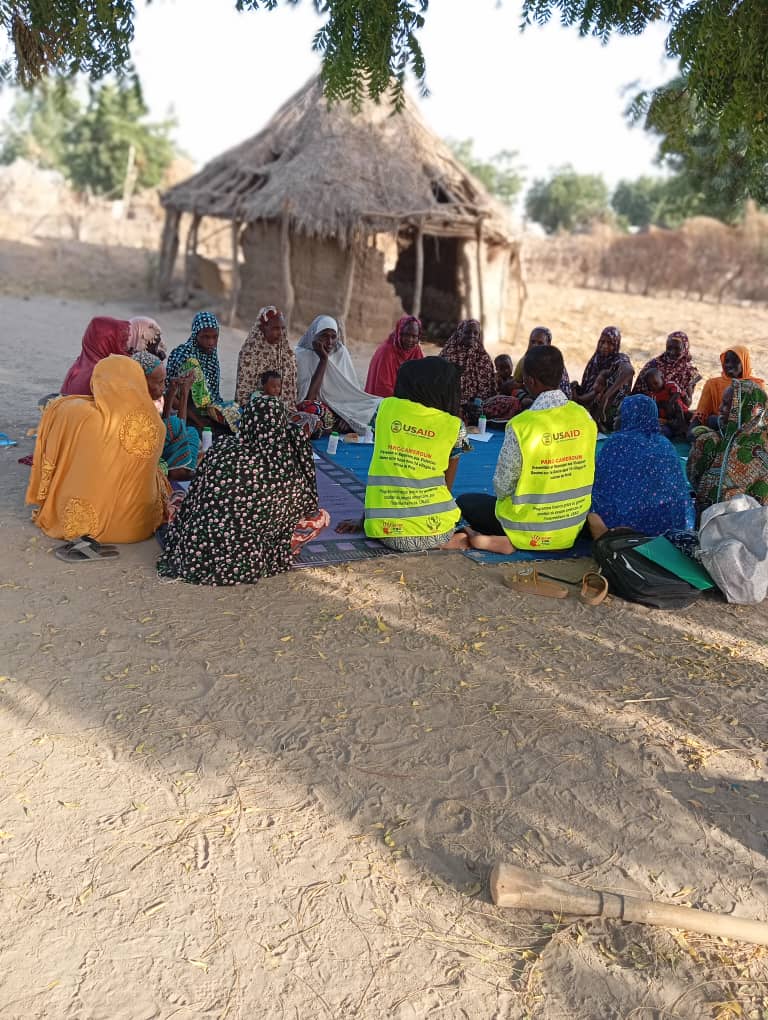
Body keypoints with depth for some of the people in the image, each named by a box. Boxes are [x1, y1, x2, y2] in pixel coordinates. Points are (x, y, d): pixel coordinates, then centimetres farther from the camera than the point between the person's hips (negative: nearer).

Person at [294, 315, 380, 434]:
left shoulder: (341, 352, 7)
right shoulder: (302, 356, -8)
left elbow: (352, 390, 3)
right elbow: (308, 398, -19)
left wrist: (349, 415, -17)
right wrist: (323, 359, -17)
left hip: (342, 409, 4)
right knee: (311, 408, -38)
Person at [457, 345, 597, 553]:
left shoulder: (521, 426, -24)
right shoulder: (585, 417, -8)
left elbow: (502, 487, -15)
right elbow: (581, 474, 3)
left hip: (530, 531, -7)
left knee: (465, 502, 16)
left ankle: (508, 541, -2)